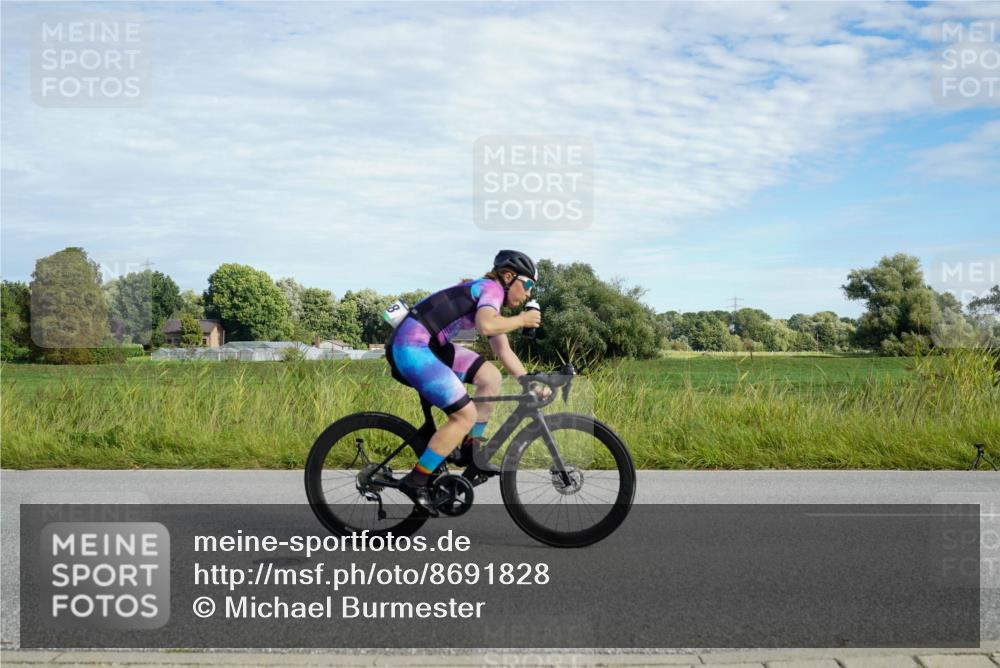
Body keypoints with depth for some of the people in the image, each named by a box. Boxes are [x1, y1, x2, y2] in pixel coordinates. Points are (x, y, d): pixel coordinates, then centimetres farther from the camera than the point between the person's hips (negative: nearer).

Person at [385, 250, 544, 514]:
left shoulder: (490, 297, 22)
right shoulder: (492, 288, -6)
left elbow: (504, 352, 24)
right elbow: (486, 325, -28)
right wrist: (521, 320, -12)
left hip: (428, 347, 10)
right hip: (411, 347, -10)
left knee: (491, 376, 8)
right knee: (466, 415, -11)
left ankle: (471, 449, 15)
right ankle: (416, 481, -4)